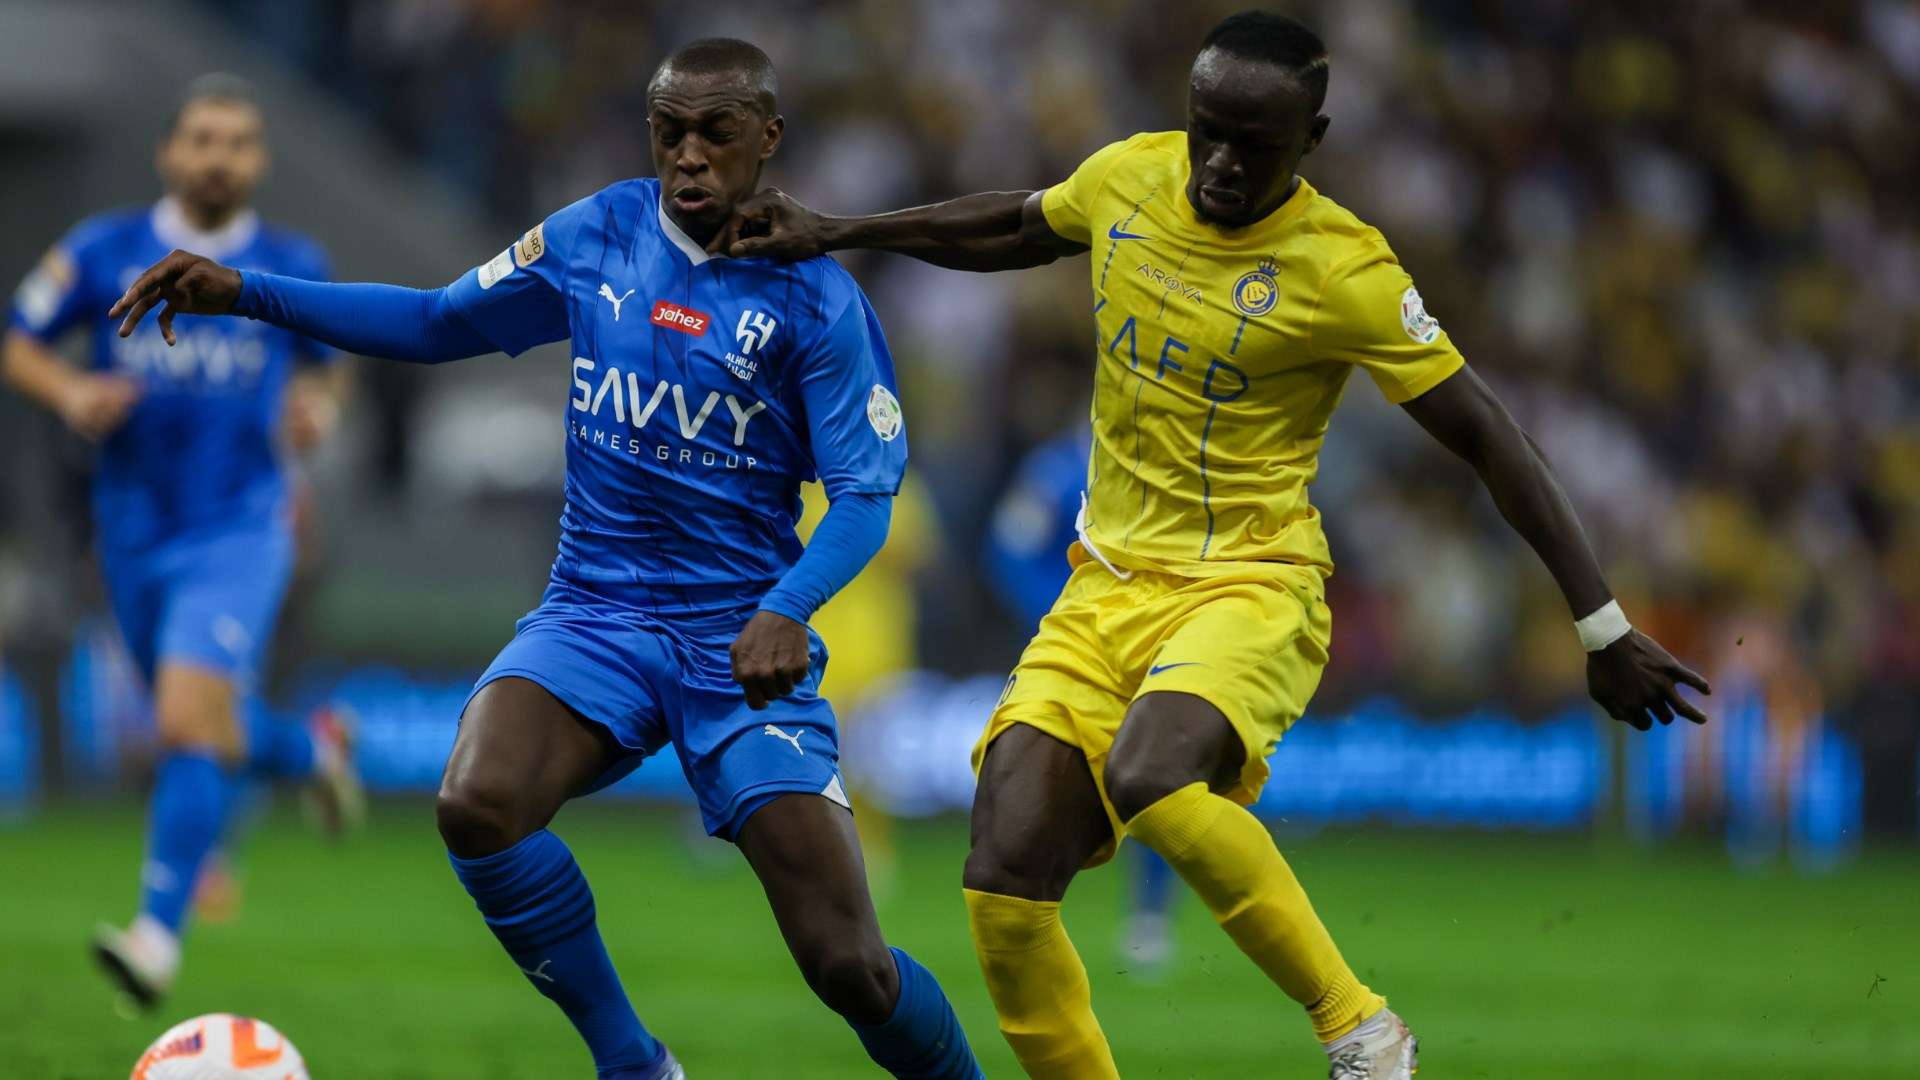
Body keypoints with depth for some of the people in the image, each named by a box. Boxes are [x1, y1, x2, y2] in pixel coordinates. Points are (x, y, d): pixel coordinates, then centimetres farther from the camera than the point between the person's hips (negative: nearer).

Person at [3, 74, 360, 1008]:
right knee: (208, 733, 17)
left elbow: (322, 359, 18)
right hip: (135, 534, 3)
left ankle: (159, 932, -23)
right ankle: (312, 753, 52)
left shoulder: (291, 267, 0)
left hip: (240, 529, -3)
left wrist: (318, 404, -3)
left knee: (192, 719, -23)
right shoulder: (102, 253, -2)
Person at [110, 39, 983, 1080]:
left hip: (741, 640, -3)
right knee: (476, 803, -30)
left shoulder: (814, 299, -6)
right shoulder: (597, 235, 5)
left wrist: (786, 608, -27)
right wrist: (246, 293, 6)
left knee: (849, 967, -12)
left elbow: (864, 496, -7)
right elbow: (438, 322, 15)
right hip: (594, 612, 3)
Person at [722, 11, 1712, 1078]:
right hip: (1107, 590, 5)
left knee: (1147, 775, -37)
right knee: (1006, 883, -14)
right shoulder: (1130, 178, 2)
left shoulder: (1344, 270, -13)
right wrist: (834, 232, 24)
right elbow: (1015, 229, 25)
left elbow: (1489, 439, -9)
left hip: (1249, 590, -5)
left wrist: (1604, 628, -11)